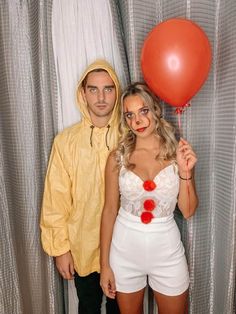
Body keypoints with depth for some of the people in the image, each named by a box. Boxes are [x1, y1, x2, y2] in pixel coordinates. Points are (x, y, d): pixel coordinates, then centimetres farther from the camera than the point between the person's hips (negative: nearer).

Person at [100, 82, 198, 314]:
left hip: (166, 250, 1)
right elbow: (109, 210, -5)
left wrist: (185, 172, -20)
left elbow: (188, 211, -5)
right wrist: (104, 264, -1)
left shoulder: (178, 153, -8)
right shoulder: (117, 157, -9)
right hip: (125, 250, 0)